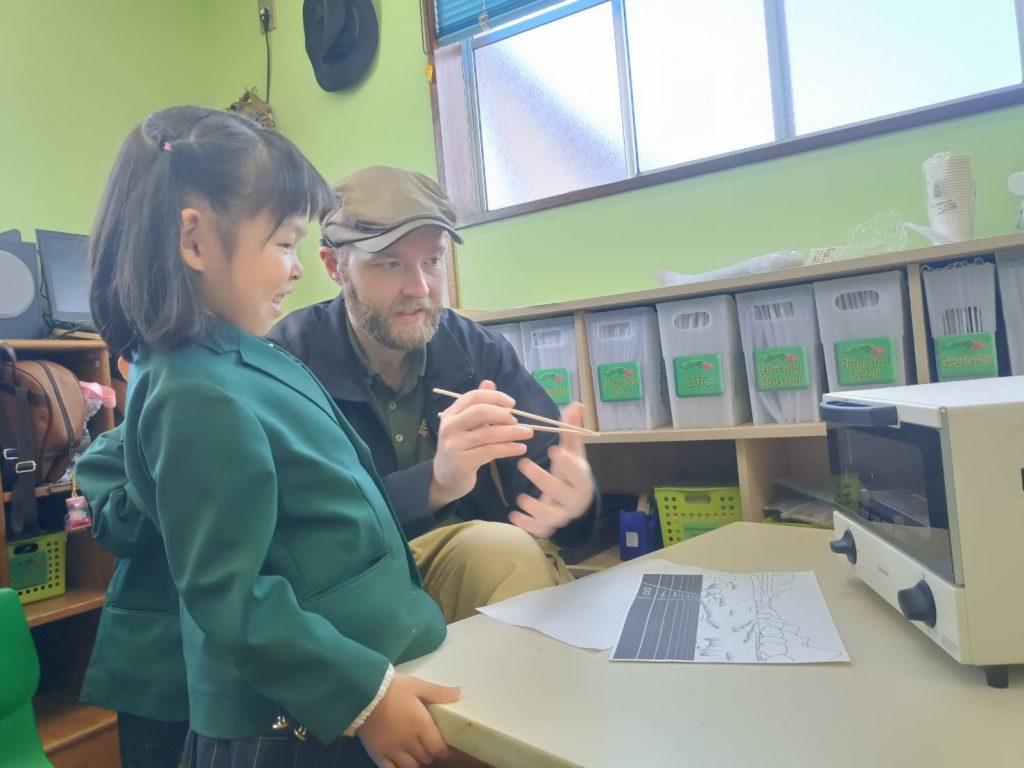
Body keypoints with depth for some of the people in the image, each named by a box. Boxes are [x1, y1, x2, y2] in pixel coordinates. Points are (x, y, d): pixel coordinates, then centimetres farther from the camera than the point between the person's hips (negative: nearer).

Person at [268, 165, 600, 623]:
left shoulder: (479, 350, -4)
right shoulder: (289, 358, -13)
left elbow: (542, 468, -10)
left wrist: (572, 496, -35)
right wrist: (435, 481, -36)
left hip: (483, 563, 3)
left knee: (512, 550, -29)